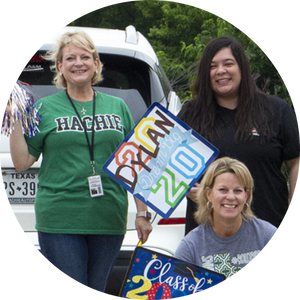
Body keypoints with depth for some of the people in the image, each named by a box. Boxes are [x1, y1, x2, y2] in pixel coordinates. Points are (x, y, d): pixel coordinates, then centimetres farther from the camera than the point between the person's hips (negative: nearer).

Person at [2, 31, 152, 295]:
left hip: (108, 221, 3)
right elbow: (21, 162, 3)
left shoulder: (117, 107, 12)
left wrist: (142, 212, 8)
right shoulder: (45, 109, 5)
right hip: (60, 221, -3)